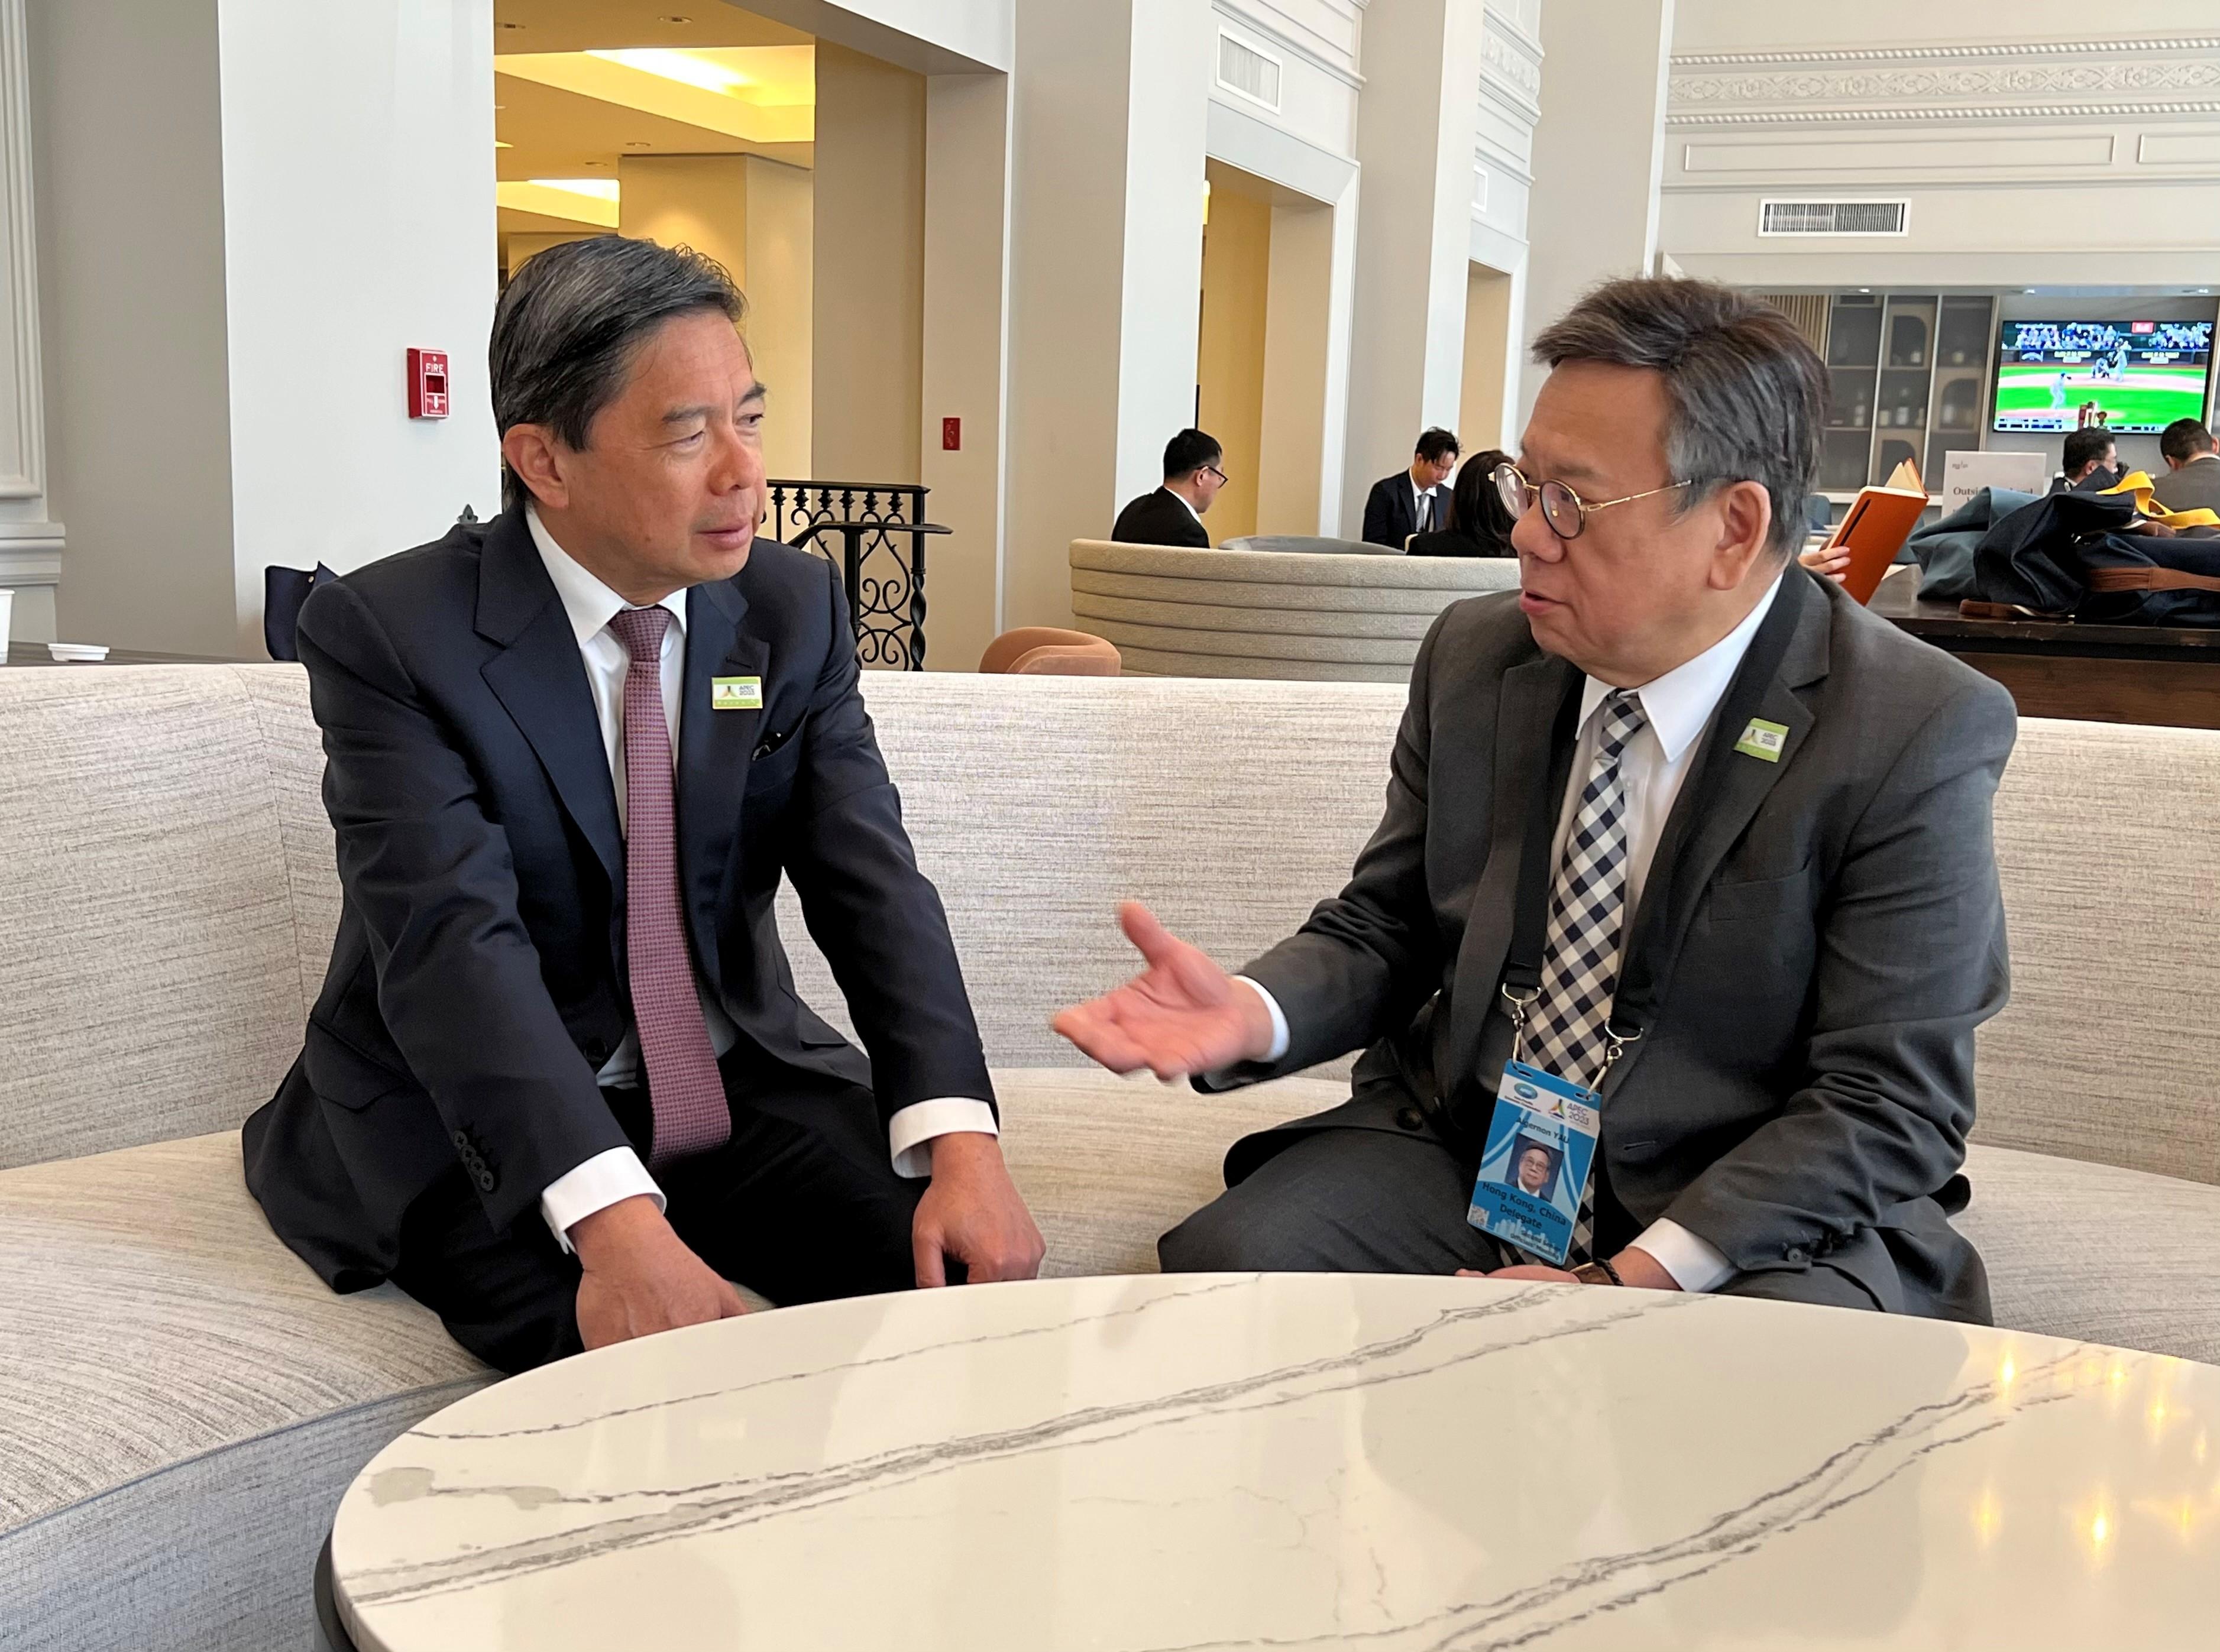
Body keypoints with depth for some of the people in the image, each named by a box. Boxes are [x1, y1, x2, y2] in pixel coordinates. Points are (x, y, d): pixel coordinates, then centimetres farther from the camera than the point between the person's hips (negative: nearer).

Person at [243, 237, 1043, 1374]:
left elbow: (872, 884, -9)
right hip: (476, 1120, -4)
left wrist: (961, 1142, -26)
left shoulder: (795, 609, 0)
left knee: (968, 1273, -16)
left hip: (739, 1080, 5)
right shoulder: (386, 634, -14)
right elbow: (453, 942, -26)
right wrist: (613, 1221, -41)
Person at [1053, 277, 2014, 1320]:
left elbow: (1890, 1104, -13)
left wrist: (1633, 1281, -24)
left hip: (1751, 1225, -3)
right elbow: (1385, 930, 10)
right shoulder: (1472, 656, 2)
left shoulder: (1916, 737, -13)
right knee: (1221, 1266, -22)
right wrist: (1253, 1013, -13)